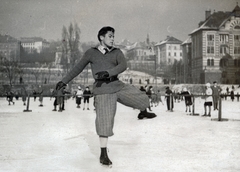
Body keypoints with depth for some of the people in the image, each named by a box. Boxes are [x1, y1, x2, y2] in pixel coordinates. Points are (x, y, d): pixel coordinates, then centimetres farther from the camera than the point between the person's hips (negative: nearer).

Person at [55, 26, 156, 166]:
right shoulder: (91, 53, 4)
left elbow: (123, 66, -12)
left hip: (118, 86, 3)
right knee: (105, 122, -6)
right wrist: (64, 81, 14)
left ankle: (143, 113, 37)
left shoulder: (117, 52, 6)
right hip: (103, 90, -3)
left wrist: (107, 72, -28)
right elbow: (78, 68, 13)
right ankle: (103, 155, 8)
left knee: (143, 100, -2)